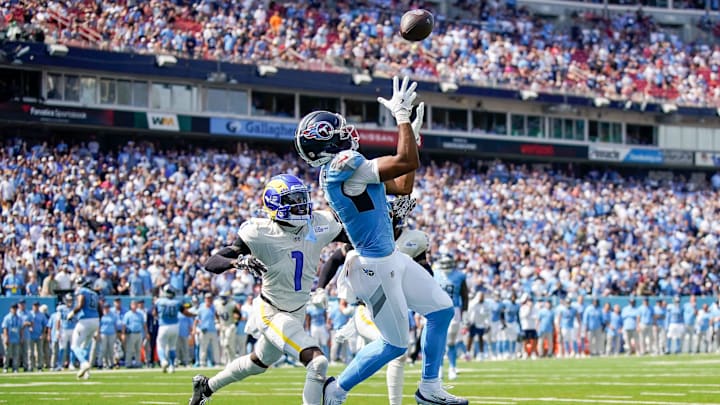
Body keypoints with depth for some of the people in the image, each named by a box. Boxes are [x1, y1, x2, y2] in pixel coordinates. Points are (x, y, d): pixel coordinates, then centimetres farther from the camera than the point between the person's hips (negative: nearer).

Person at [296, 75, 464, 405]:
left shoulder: (342, 169, 9)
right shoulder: (345, 166, -22)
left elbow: (402, 187, 15)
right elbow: (407, 163, -26)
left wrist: (412, 137, 15)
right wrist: (402, 116, -17)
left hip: (391, 259, 10)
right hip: (375, 267, -10)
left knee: (441, 311, 15)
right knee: (395, 344, 2)